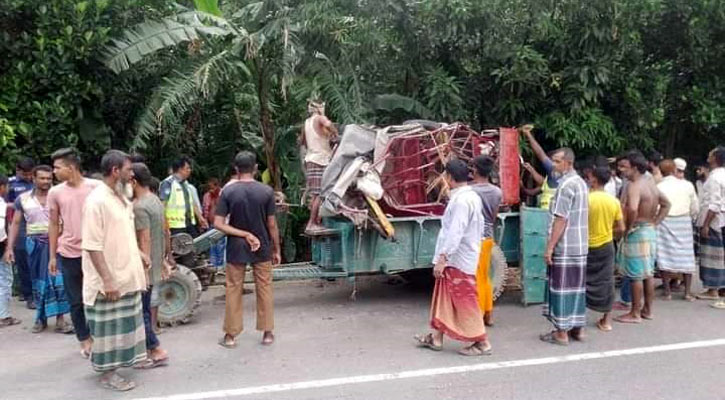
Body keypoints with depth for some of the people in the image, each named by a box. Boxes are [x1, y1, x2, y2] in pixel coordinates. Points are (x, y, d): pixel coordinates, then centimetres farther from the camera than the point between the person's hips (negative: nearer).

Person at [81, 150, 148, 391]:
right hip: (109, 281, -8)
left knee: (124, 324, 18)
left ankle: (121, 360, 33)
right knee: (110, 328, 4)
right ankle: (107, 373, 17)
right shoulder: (97, 201, -19)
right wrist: (107, 280, -23)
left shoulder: (122, 198, 8)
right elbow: (93, 246, -22)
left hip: (127, 276, 8)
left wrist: (139, 254, 14)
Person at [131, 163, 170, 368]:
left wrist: (144, 270, -22)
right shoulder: (156, 201, 9)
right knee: (145, 309, 18)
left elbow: (145, 240, -23)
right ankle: (149, 348, 28)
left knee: (140, 311, -1)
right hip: (155, 265, 9)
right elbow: (166, 233, 15)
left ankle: (157, 352, 4)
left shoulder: (140, 207, -19)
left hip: (143, 268, -9)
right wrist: (163, 259, 21)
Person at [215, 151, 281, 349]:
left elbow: (219, 224, -12)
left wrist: (244, 234, -9)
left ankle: (230, 335, 18)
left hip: (236, 249, 0)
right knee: (264, 289, 11)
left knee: (234, 290, 10)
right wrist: (276, 250, 4)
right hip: (262, 249, 0)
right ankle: (267, 333, 18)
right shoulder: (266, 191, -8)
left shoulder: (228, 191, -7)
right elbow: (272, 225, -6)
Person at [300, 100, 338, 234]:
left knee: (314, 194, 10)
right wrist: (335, 133, -10)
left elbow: (301, 141, 29)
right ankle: (311, 224, -13)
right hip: (320, 159, -9)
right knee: (319, 194, -10)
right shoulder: (320, 118, -5)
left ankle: (316, 222, 12)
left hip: (310, 159, 9)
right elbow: (328, 124, -28)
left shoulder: (306, 122, 17)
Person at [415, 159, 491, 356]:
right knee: (443, 297, 17)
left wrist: (442, 258, -25)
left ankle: (482, 343, 10)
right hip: (459, 258, 10)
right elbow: (480, 227, 16)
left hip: (458, 260, -10)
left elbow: (455, 233, -27)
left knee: (466, 302, 0)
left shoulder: (461, 201, -21)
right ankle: (436, 337, 26)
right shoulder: (473, 197, 10)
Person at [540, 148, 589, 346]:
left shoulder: (566, 185, -16)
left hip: (564, 246, -9)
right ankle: (578, 328, 23)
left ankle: (561, 333, 5)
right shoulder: (581, 182, 13)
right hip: (581, 246, 9)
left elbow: (561, 219, -20)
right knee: (577, 286, 14)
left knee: (561, 288, -1)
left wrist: (550, 247, -17)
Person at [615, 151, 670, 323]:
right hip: (650, 231, 9)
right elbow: (666, 204, 19)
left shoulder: (634, 185, -18)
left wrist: (628, 228, -20)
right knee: (648, 272, 16)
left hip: (637, 232, -9)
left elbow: (633, 209, -35)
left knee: (635, 275, -1)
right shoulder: (651, 183, 10)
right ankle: (648, 309, 25)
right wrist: (654, 222, 13)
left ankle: (635, 313, 6)